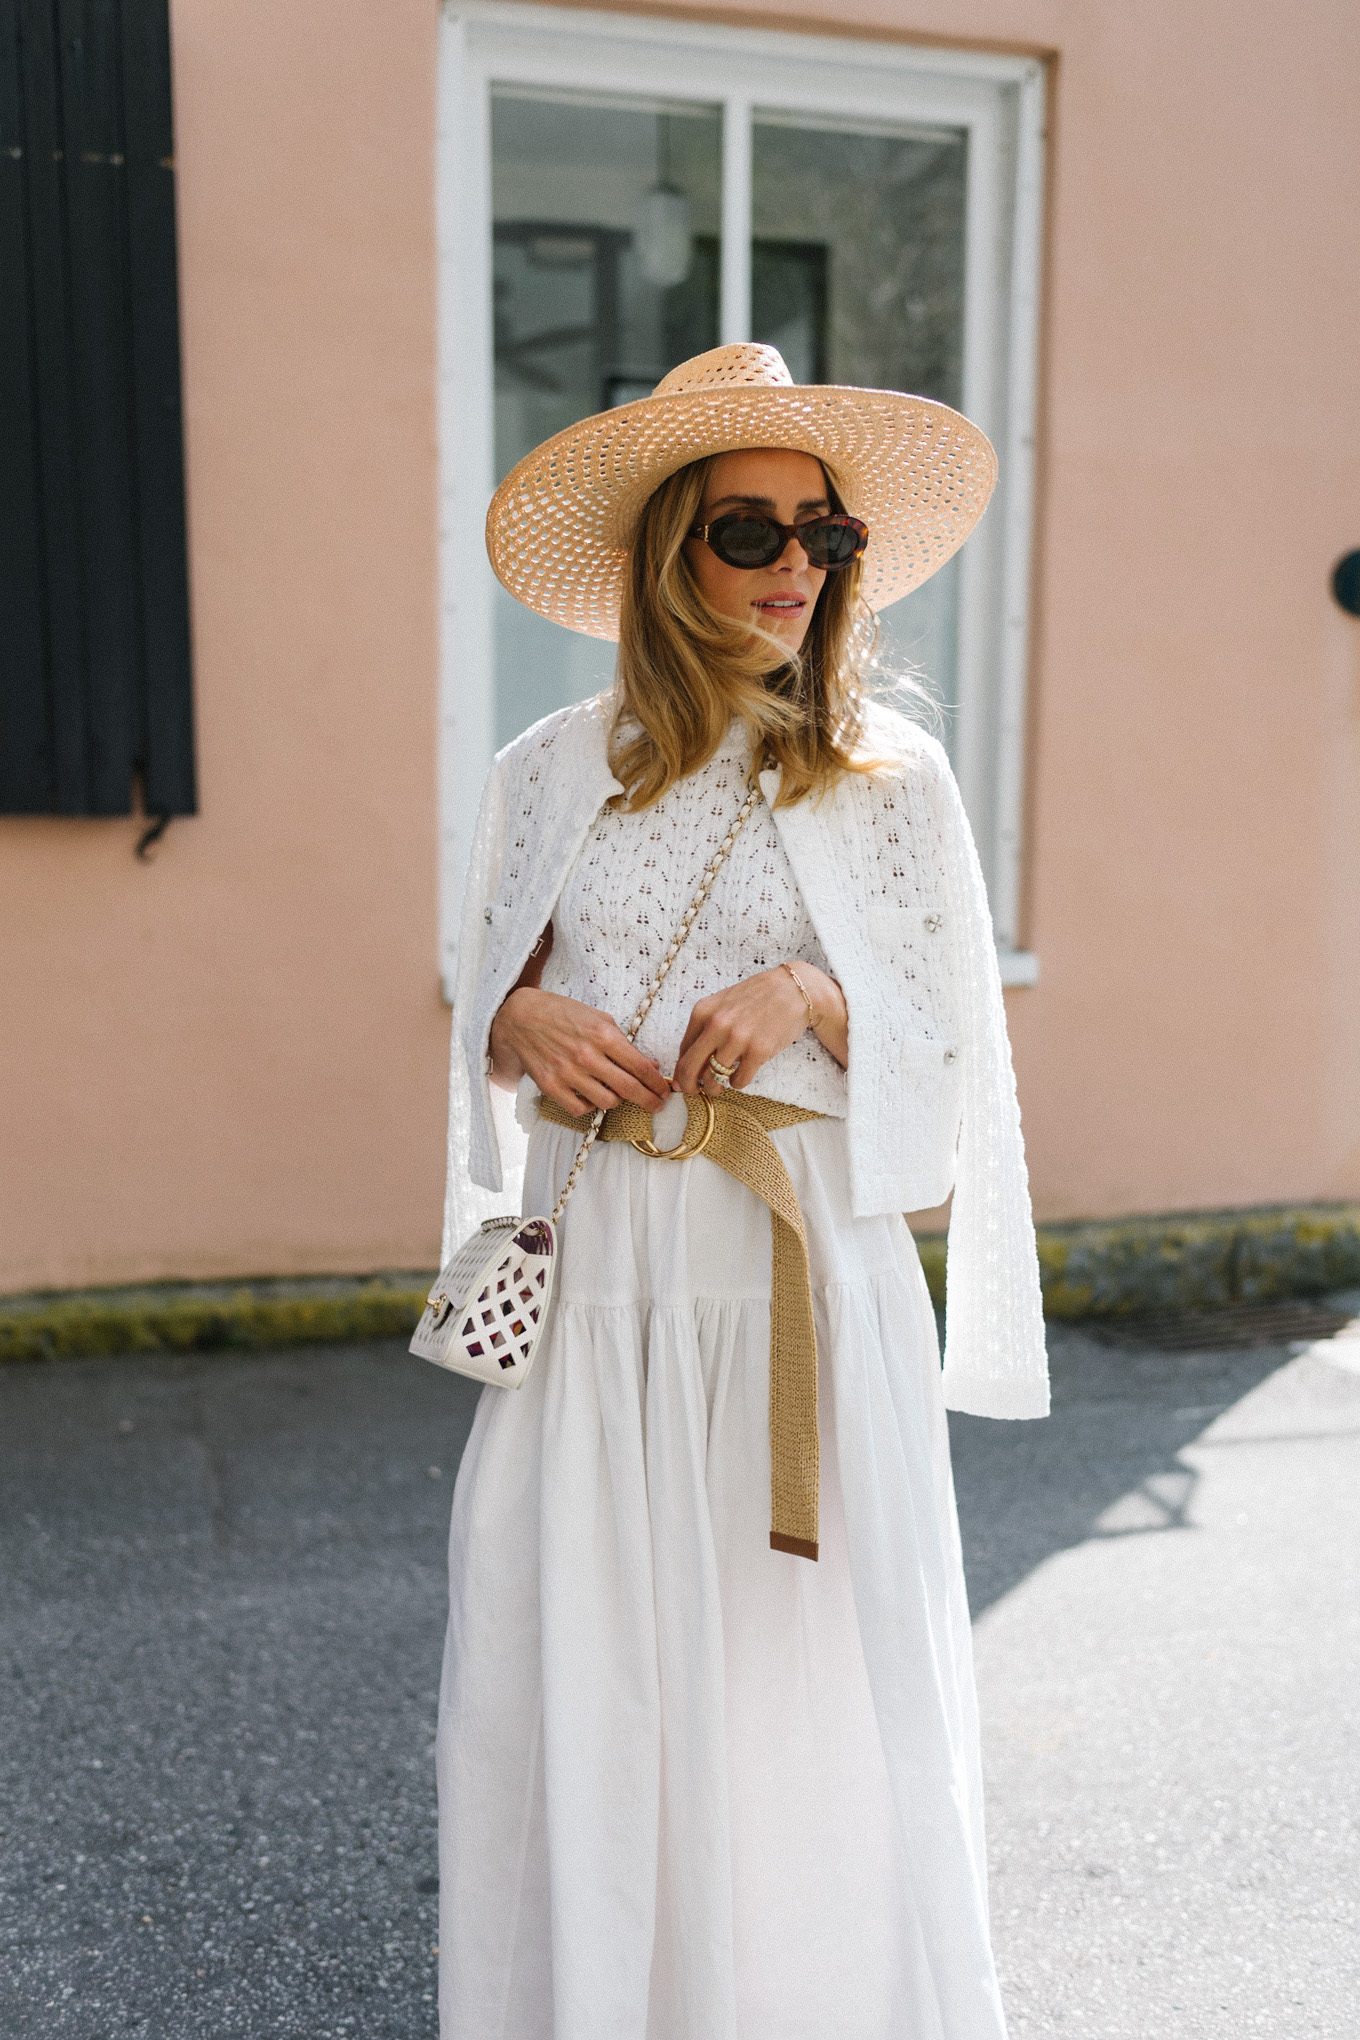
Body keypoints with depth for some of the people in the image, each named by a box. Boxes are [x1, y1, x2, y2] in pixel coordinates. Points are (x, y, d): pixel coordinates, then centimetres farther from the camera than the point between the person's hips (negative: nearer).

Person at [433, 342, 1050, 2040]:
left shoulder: (889, 776, 1)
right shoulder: (551, 776, 5)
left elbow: (950, 1056, 4)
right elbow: (482, 1013, 14)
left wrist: (815, 1000, -14)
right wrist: (521, 1023, -8)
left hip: (810, 1277, -1)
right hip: (599, 1279, 2)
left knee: (806, 1690, 6)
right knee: (582, 1679, 8)